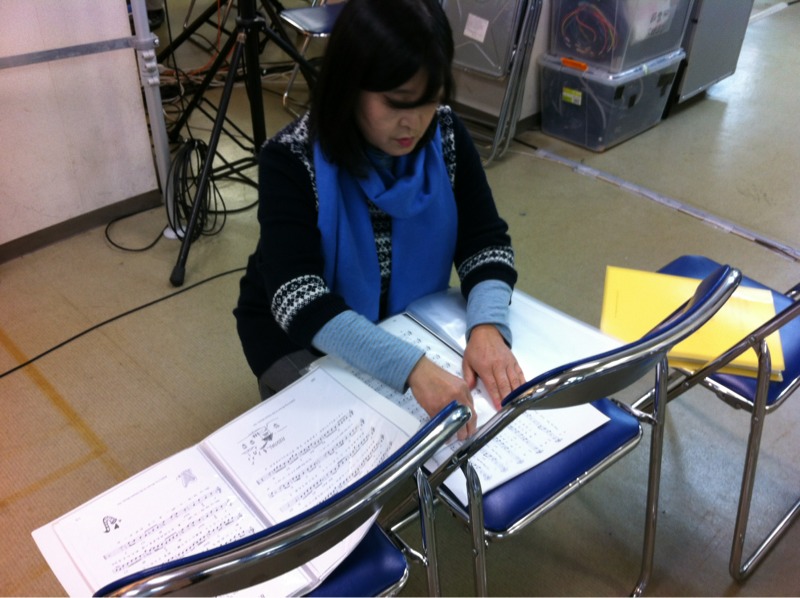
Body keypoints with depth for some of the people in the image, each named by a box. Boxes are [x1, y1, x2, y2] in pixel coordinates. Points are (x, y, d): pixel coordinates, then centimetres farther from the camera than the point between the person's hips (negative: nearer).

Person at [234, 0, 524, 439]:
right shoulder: (292, 160, -27)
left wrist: (487, 327, -33)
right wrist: (410, 367, -50)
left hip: (411, 321, 4)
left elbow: (486, 241, -12)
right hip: (303, 341, -3)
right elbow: (299, 300, -36)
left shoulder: (446, 136, -14)